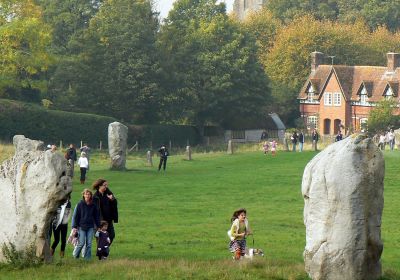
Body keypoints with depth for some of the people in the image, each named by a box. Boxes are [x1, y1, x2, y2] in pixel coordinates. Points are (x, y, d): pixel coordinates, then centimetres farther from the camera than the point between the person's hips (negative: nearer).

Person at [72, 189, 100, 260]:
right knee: (81, 243, -6)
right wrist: (75, 226, -4)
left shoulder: (93, 205, 6)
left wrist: (98, 226, 9)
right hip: (82, 226, -3)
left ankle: (88, 258, 7)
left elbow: (96, 216, 12)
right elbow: (76, 216, 0)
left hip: (90, 227, 3)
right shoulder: (80, 204, -1)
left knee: (89, 243, 1)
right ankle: (75, 255, 12)